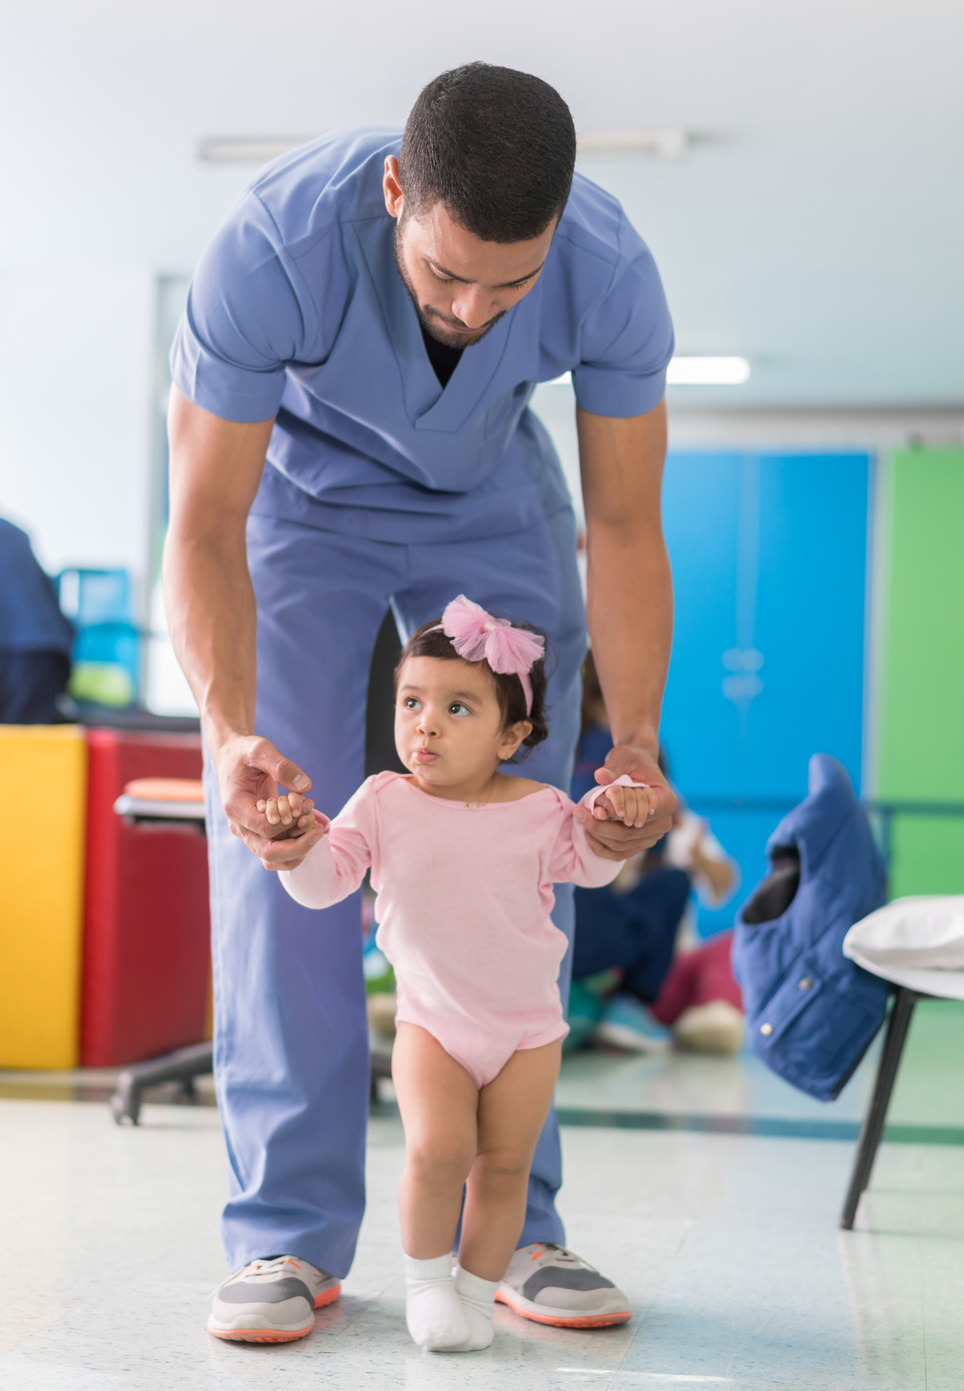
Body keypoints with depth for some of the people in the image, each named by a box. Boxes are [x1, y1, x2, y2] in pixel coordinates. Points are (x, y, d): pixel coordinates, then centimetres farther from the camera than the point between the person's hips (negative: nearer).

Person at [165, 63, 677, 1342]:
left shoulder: (610, 275, -32)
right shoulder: (271, 250, -39)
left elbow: (623, 528, -22)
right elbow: (206, 529, -34)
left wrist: (633, 741, -35)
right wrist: (231, 736, -50)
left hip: (493, 504, 2)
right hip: (298, 494, -1)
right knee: (283, 837, -12)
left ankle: (509, 1220, 1)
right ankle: (291, 1229, -7)